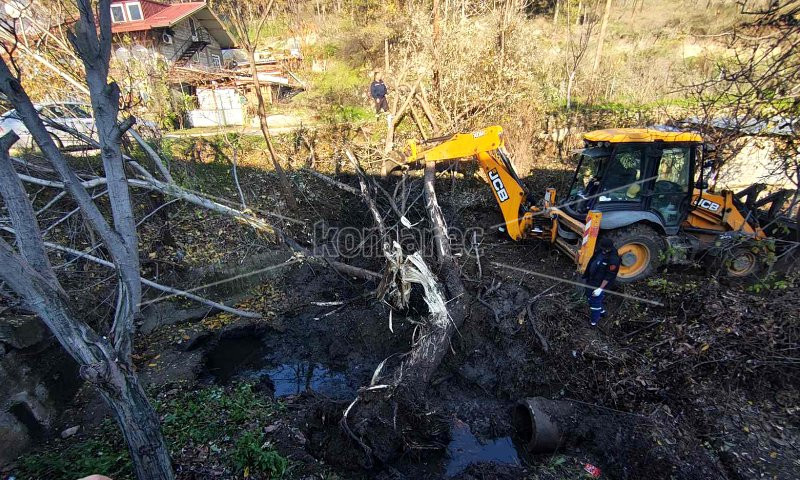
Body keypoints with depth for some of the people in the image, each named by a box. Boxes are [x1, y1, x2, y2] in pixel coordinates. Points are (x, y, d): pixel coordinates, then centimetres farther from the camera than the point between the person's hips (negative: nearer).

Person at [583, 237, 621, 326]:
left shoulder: (613, 259, -29)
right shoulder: (600, 250, -7)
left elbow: (609, 276, -24)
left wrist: (600, 289, -22)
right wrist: (586, 276, 16)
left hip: (600, 284, -8)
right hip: (591, 280, 8)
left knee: (595, 301, 7)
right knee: (590, 296, 26)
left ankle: (594, 321, 30)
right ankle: (602, 311, 50)